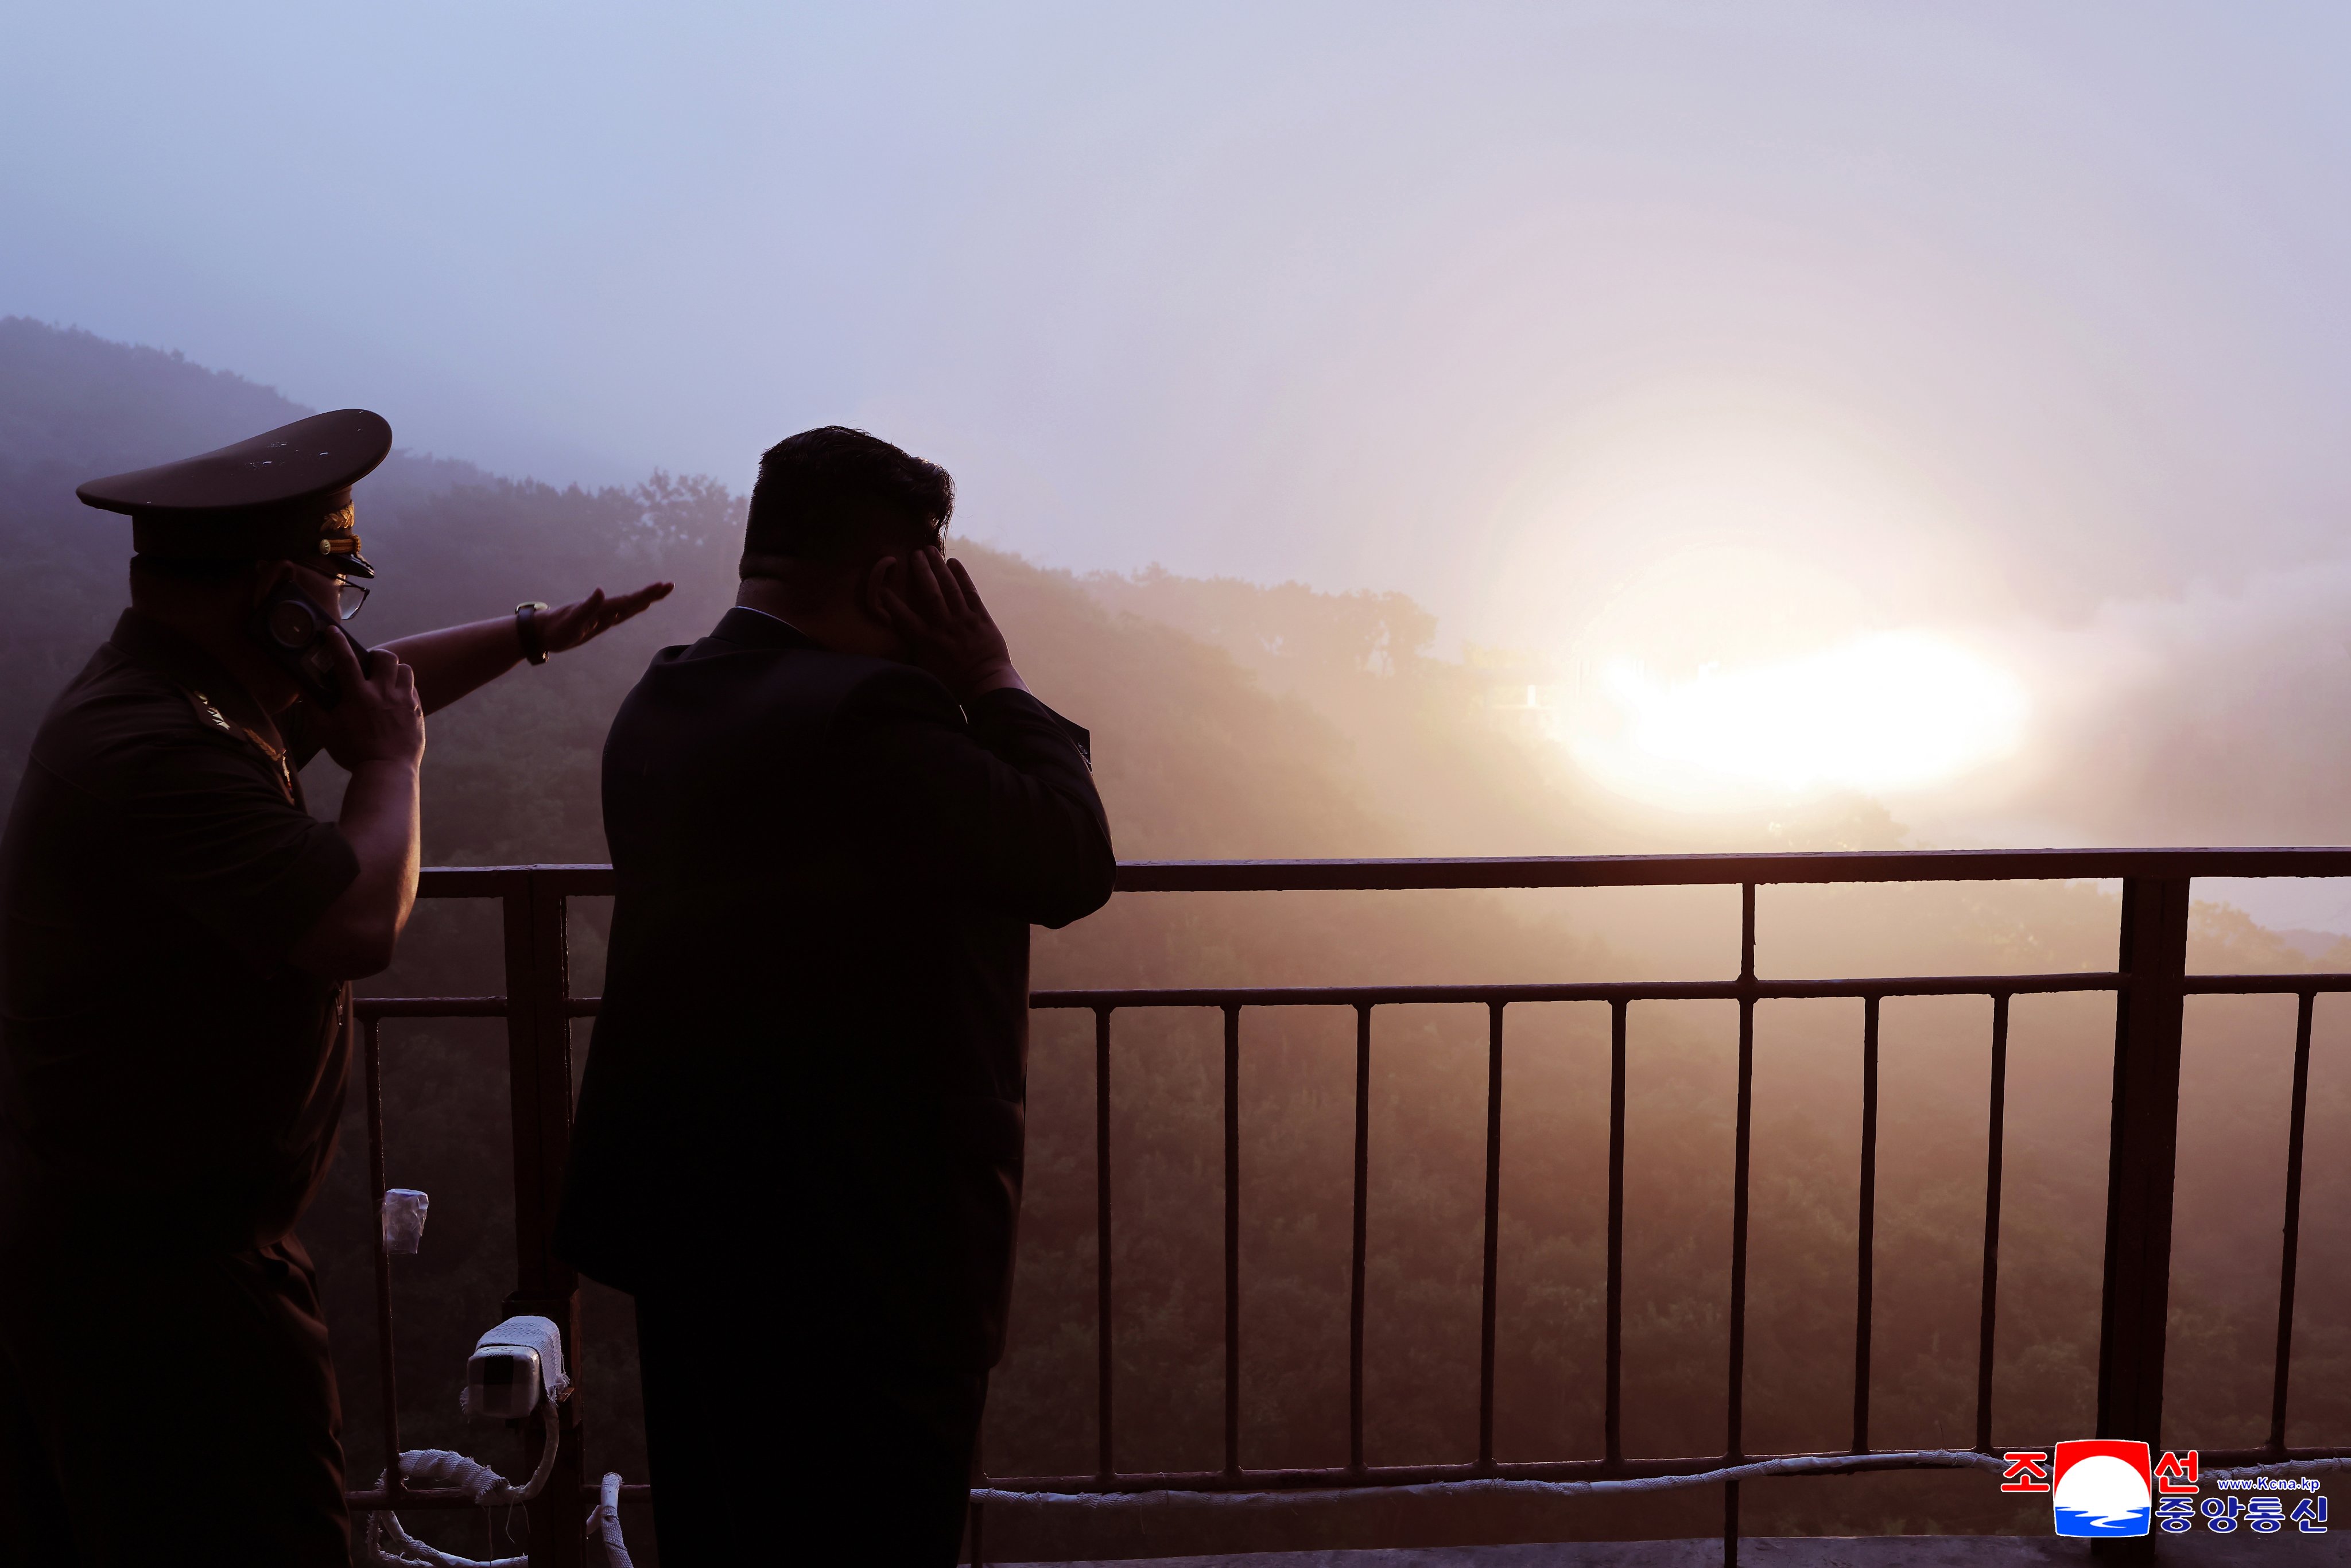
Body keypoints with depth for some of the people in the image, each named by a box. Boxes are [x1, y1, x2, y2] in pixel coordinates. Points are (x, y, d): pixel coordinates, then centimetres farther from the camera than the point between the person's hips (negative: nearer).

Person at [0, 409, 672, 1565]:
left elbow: (371, 680, 24)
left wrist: (535, 633, 28)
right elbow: (361, 923, -30)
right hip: (150, 1266, -10)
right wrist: (391, 762, -13)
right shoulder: (158, 752, -27)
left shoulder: (179, 688, 7)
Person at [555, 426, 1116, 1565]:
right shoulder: (866, 712, -24)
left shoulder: (657, 704, 4)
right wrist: (994, 685, -7)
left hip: (683, 1225, 8)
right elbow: (1075, 865, -16)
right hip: (866, 1256, -8)